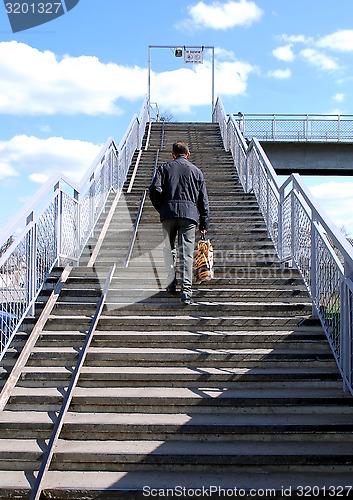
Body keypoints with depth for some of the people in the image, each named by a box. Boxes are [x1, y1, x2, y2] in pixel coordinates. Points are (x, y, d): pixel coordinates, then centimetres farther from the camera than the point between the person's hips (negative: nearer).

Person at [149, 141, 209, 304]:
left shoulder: (165, 167, 13)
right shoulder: (196, 171, 17)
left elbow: (154, 189, -3)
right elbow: (203, 199, 14)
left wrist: (160, 208, 12)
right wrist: (204, 223, 16)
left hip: (168, 213, 0)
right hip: (190, 213, 0)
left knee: (169, 249, 16)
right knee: (186, 253, -3)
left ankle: (172, 283, 17)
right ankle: (186, 289, -12)